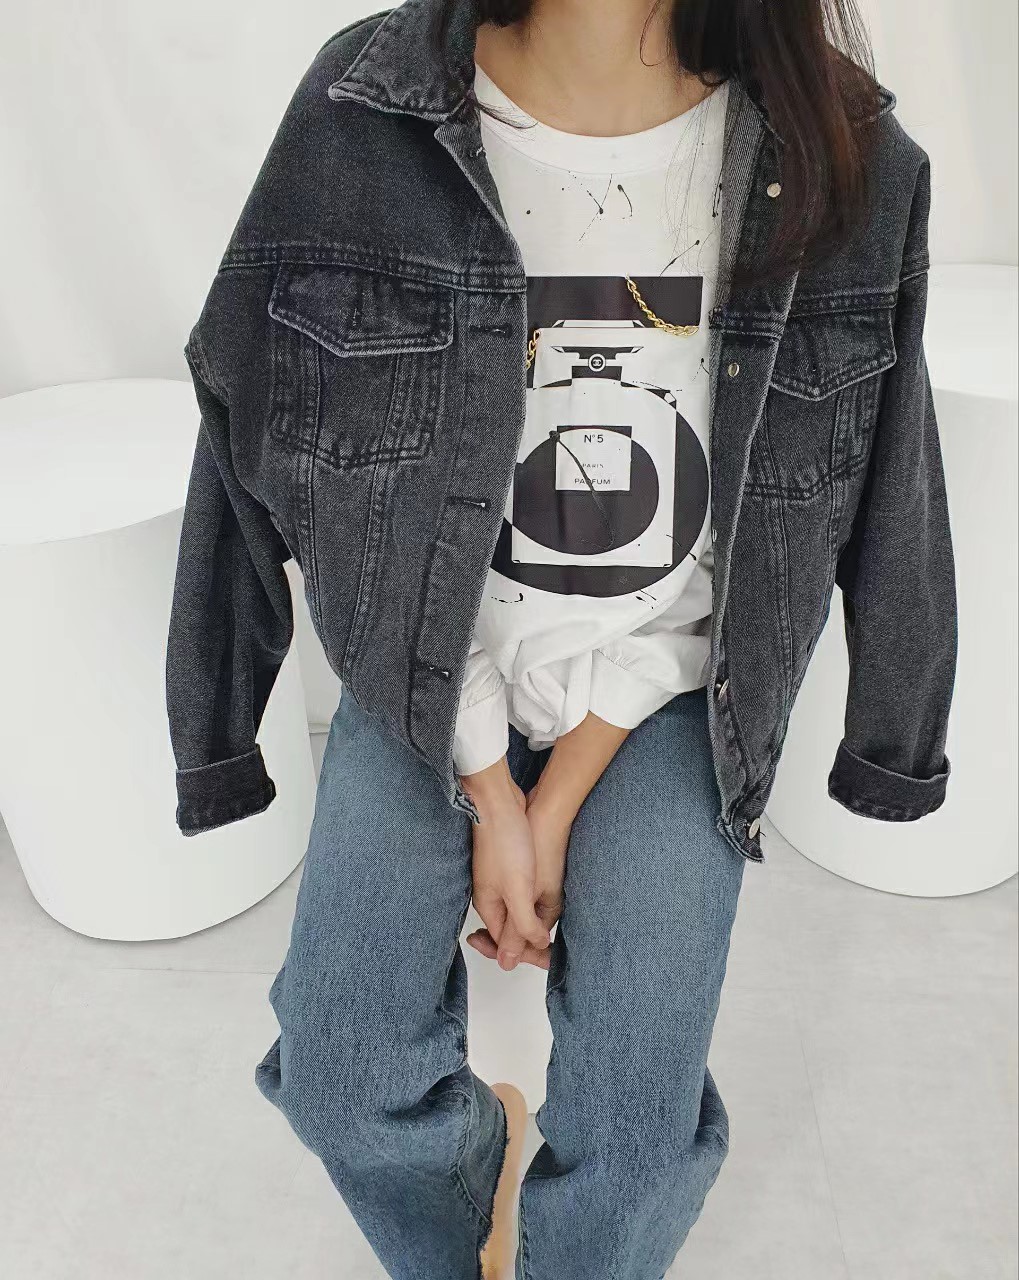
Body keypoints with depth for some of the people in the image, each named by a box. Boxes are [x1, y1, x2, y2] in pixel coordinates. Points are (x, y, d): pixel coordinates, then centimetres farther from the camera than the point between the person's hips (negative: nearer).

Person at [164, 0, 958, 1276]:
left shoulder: (844, 164, -11)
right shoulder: (367, 111, -11)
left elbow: (714, 552, -8)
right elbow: (372, 492, -9)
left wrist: (561, 802, -10)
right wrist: (491, 797, -10)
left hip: (663, 688, 0)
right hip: (440, 667, 1)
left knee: (632, 1143, -7)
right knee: (339, 1076, -5)